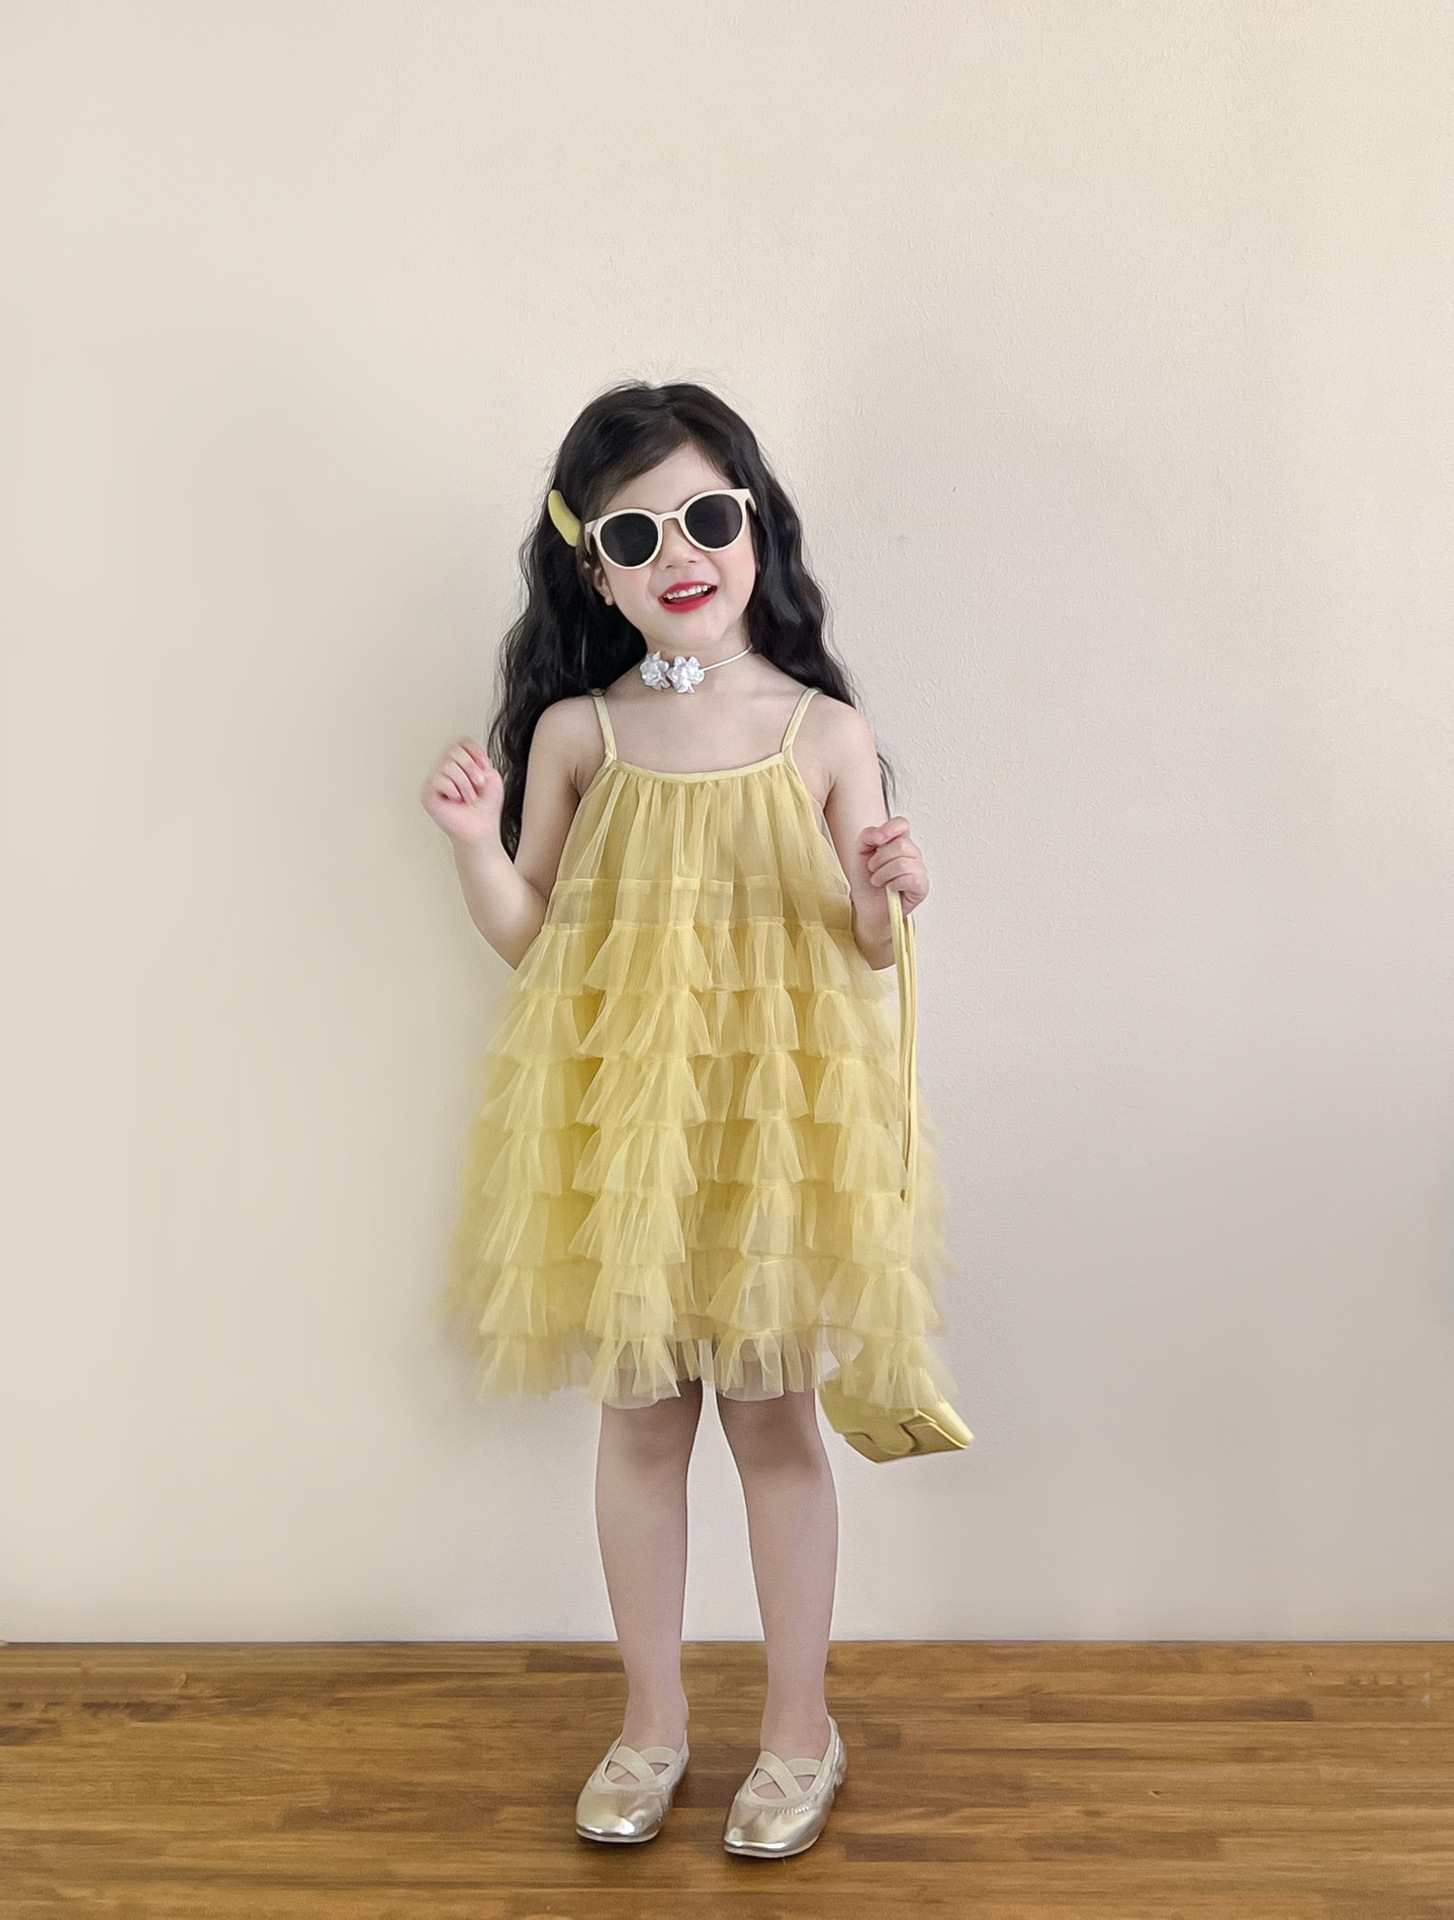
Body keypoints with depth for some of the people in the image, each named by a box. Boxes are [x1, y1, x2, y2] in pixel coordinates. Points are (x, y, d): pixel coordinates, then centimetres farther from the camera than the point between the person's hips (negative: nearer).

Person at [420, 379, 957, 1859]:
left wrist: (890, 893, -18)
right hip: (617, 1118, 2)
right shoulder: (573, 733, 1)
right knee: (639, 1413, 13)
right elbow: (530, 938, 5)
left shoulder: (823, 732, -3)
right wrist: (471, 838, -10)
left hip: (773, 1112, -1)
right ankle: (651, 1723, 34)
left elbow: (868, 954, 2)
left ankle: (799, 1731, 31)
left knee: (770, 1413, 9)